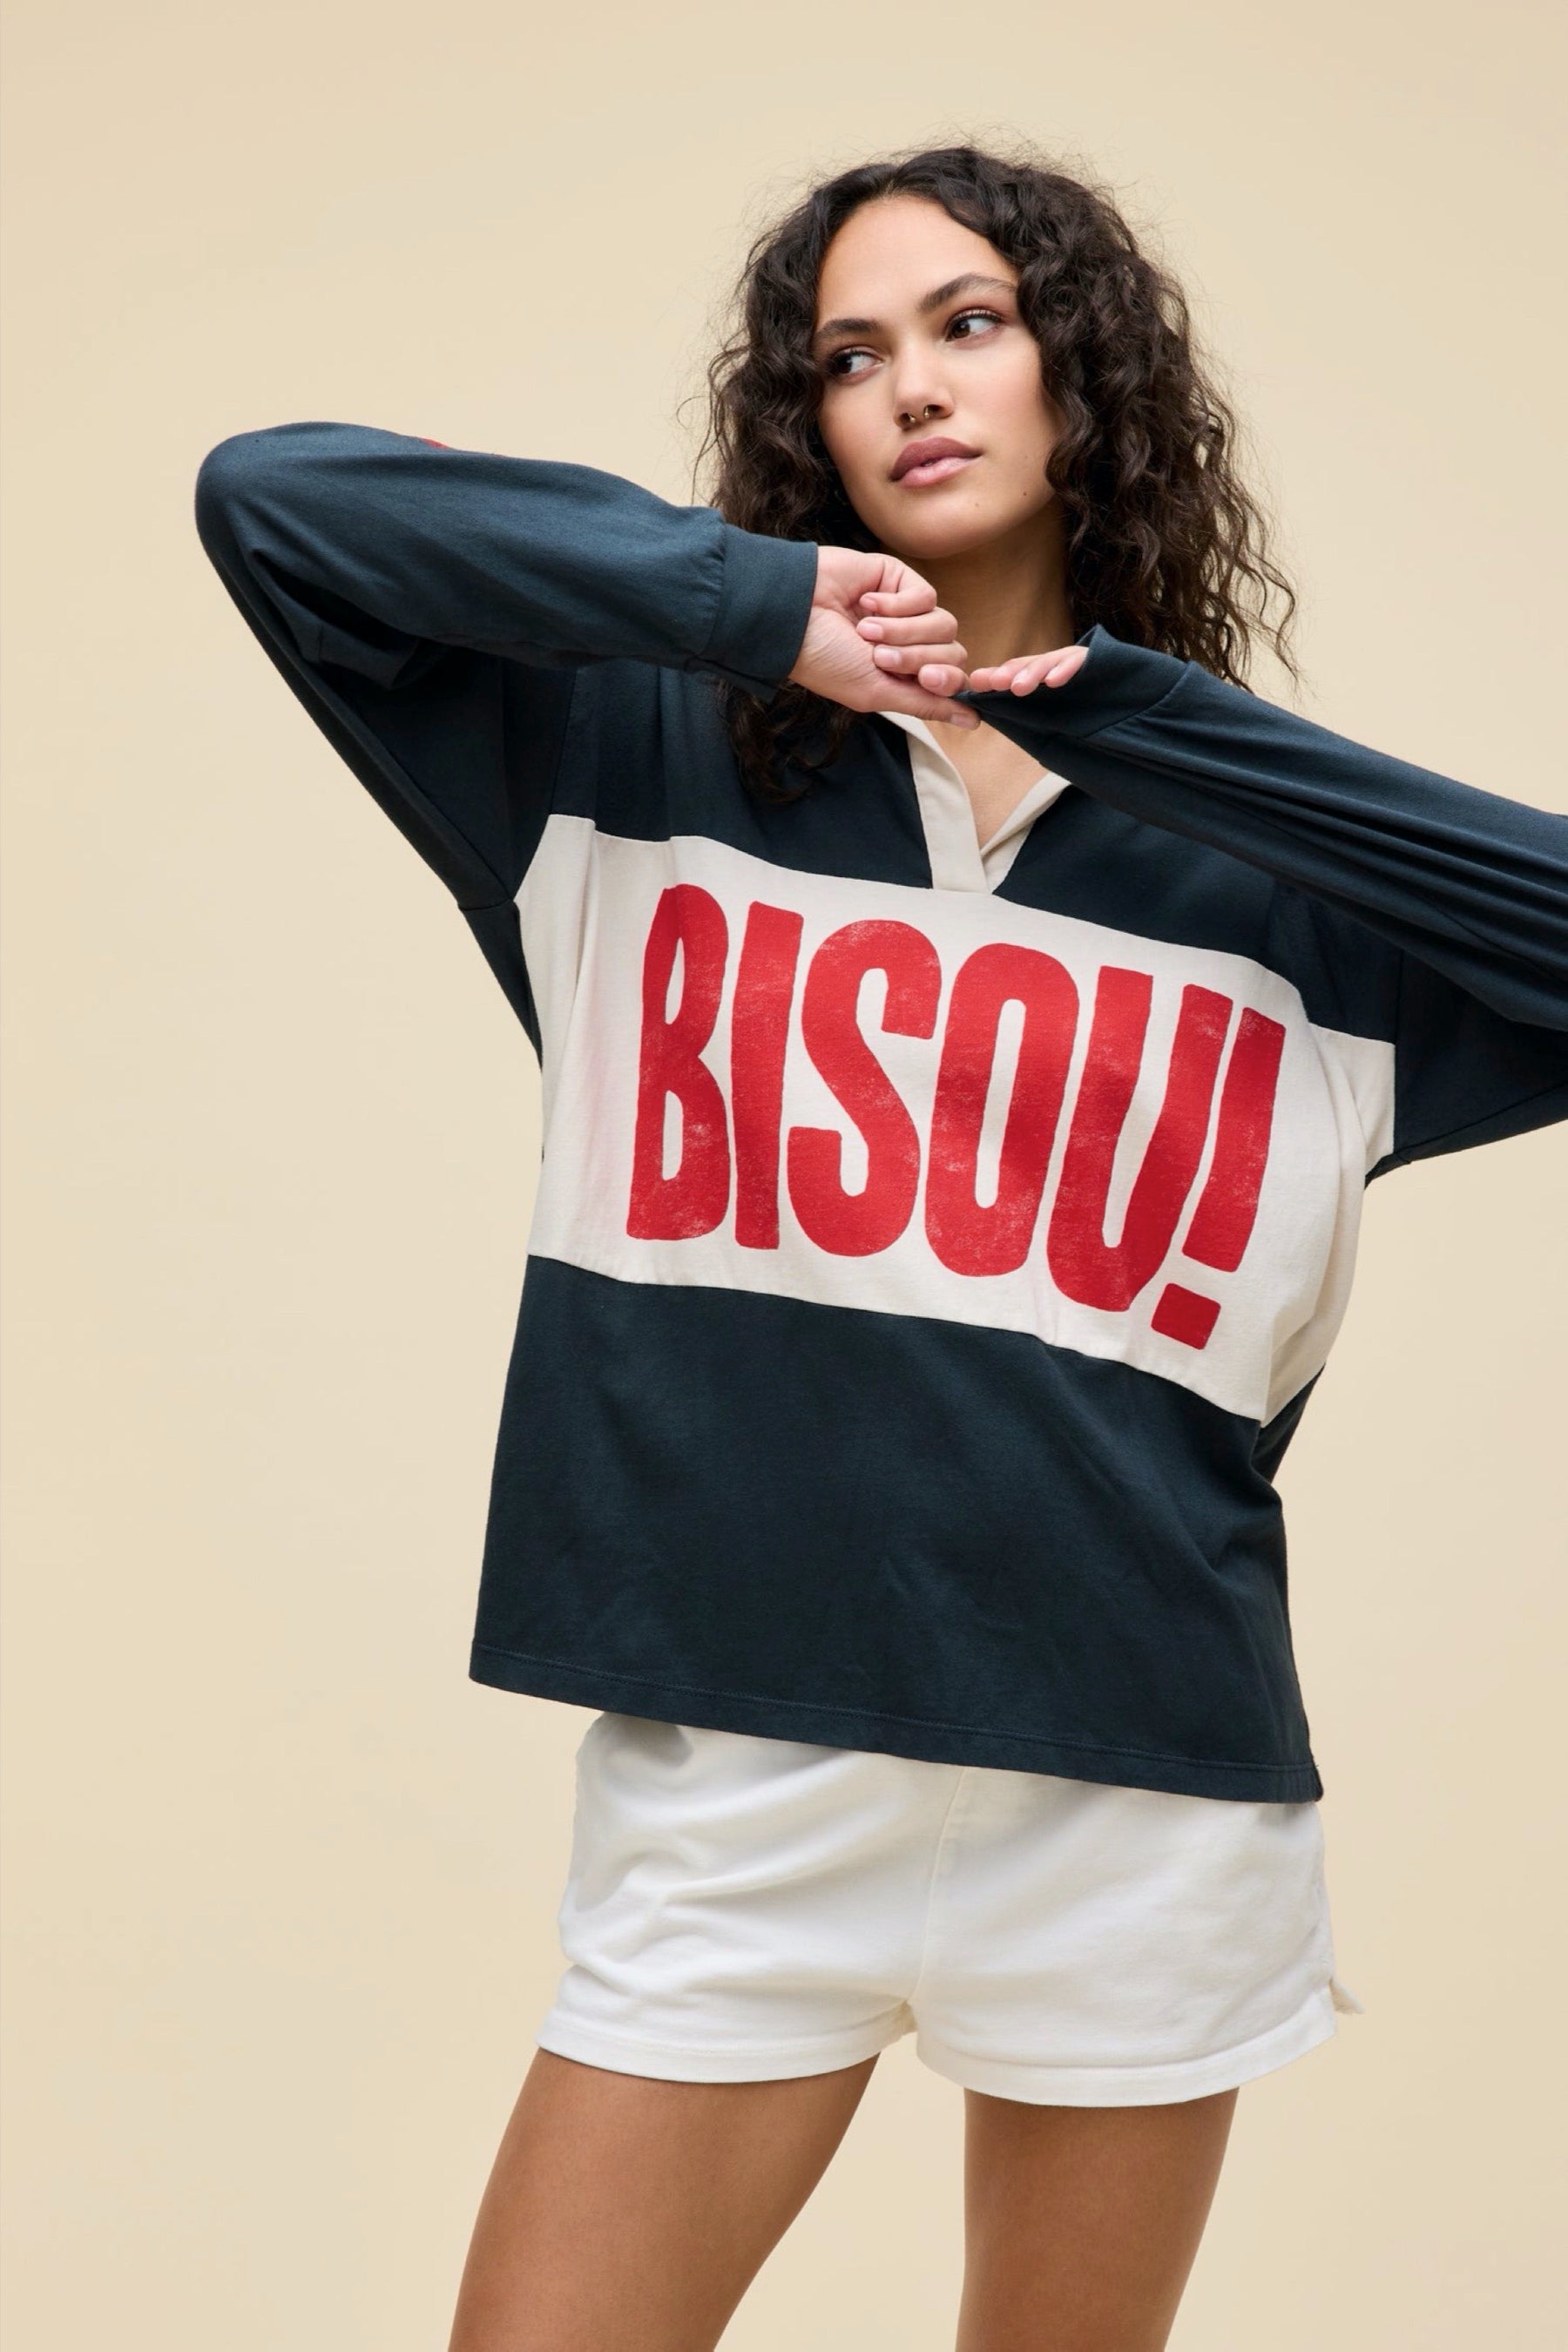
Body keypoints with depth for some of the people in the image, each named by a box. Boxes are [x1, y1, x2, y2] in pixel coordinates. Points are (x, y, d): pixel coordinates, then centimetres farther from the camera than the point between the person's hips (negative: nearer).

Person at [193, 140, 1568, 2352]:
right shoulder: (648, 757, 2)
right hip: (730, 1777, -1)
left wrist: (1131, 714, -8)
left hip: (1148, 1799, 1)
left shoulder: (1267, 867, 5)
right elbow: (271, 496, -6)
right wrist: (751, 598, -11)